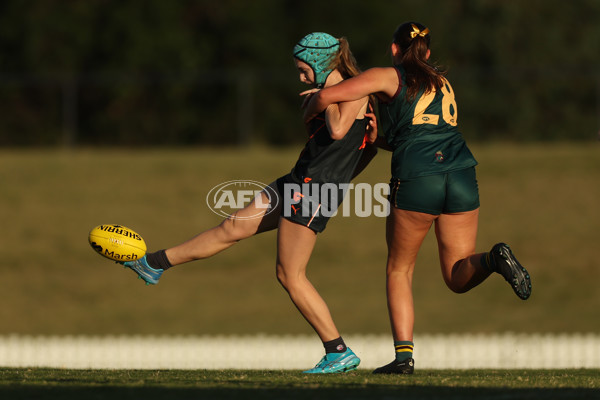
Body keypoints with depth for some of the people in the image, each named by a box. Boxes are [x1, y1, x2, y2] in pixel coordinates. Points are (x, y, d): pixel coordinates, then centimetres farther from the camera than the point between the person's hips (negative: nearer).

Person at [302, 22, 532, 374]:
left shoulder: (389, 77, 9)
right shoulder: (443, 83, 27)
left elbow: (326, 96, 3)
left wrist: (309, 114, 23)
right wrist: (378, 139, 26)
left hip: (416, 181, -4)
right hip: (461, 176, 4)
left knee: (399, 270, 13)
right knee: (459, 276, 10)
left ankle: (404, 354, 1)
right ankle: (494, 259, -23)